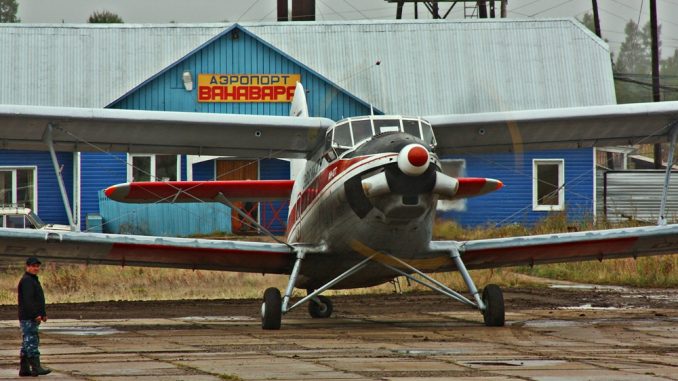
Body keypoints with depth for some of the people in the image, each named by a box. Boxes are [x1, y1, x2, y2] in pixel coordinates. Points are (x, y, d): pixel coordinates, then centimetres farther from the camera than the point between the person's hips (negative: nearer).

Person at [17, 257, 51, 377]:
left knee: (27, 344, 10)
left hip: (32, 318, 11)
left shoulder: (33, 280, 21)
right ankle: (36, 368, -16)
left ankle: (24, 369, 12)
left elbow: (38, 299, 27)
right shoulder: (26, 281, -13)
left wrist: (43, 314, 22)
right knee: (31, 342, -12)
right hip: (28, 317, -11)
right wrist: (36, 315, -24)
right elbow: (28, 300, -22)